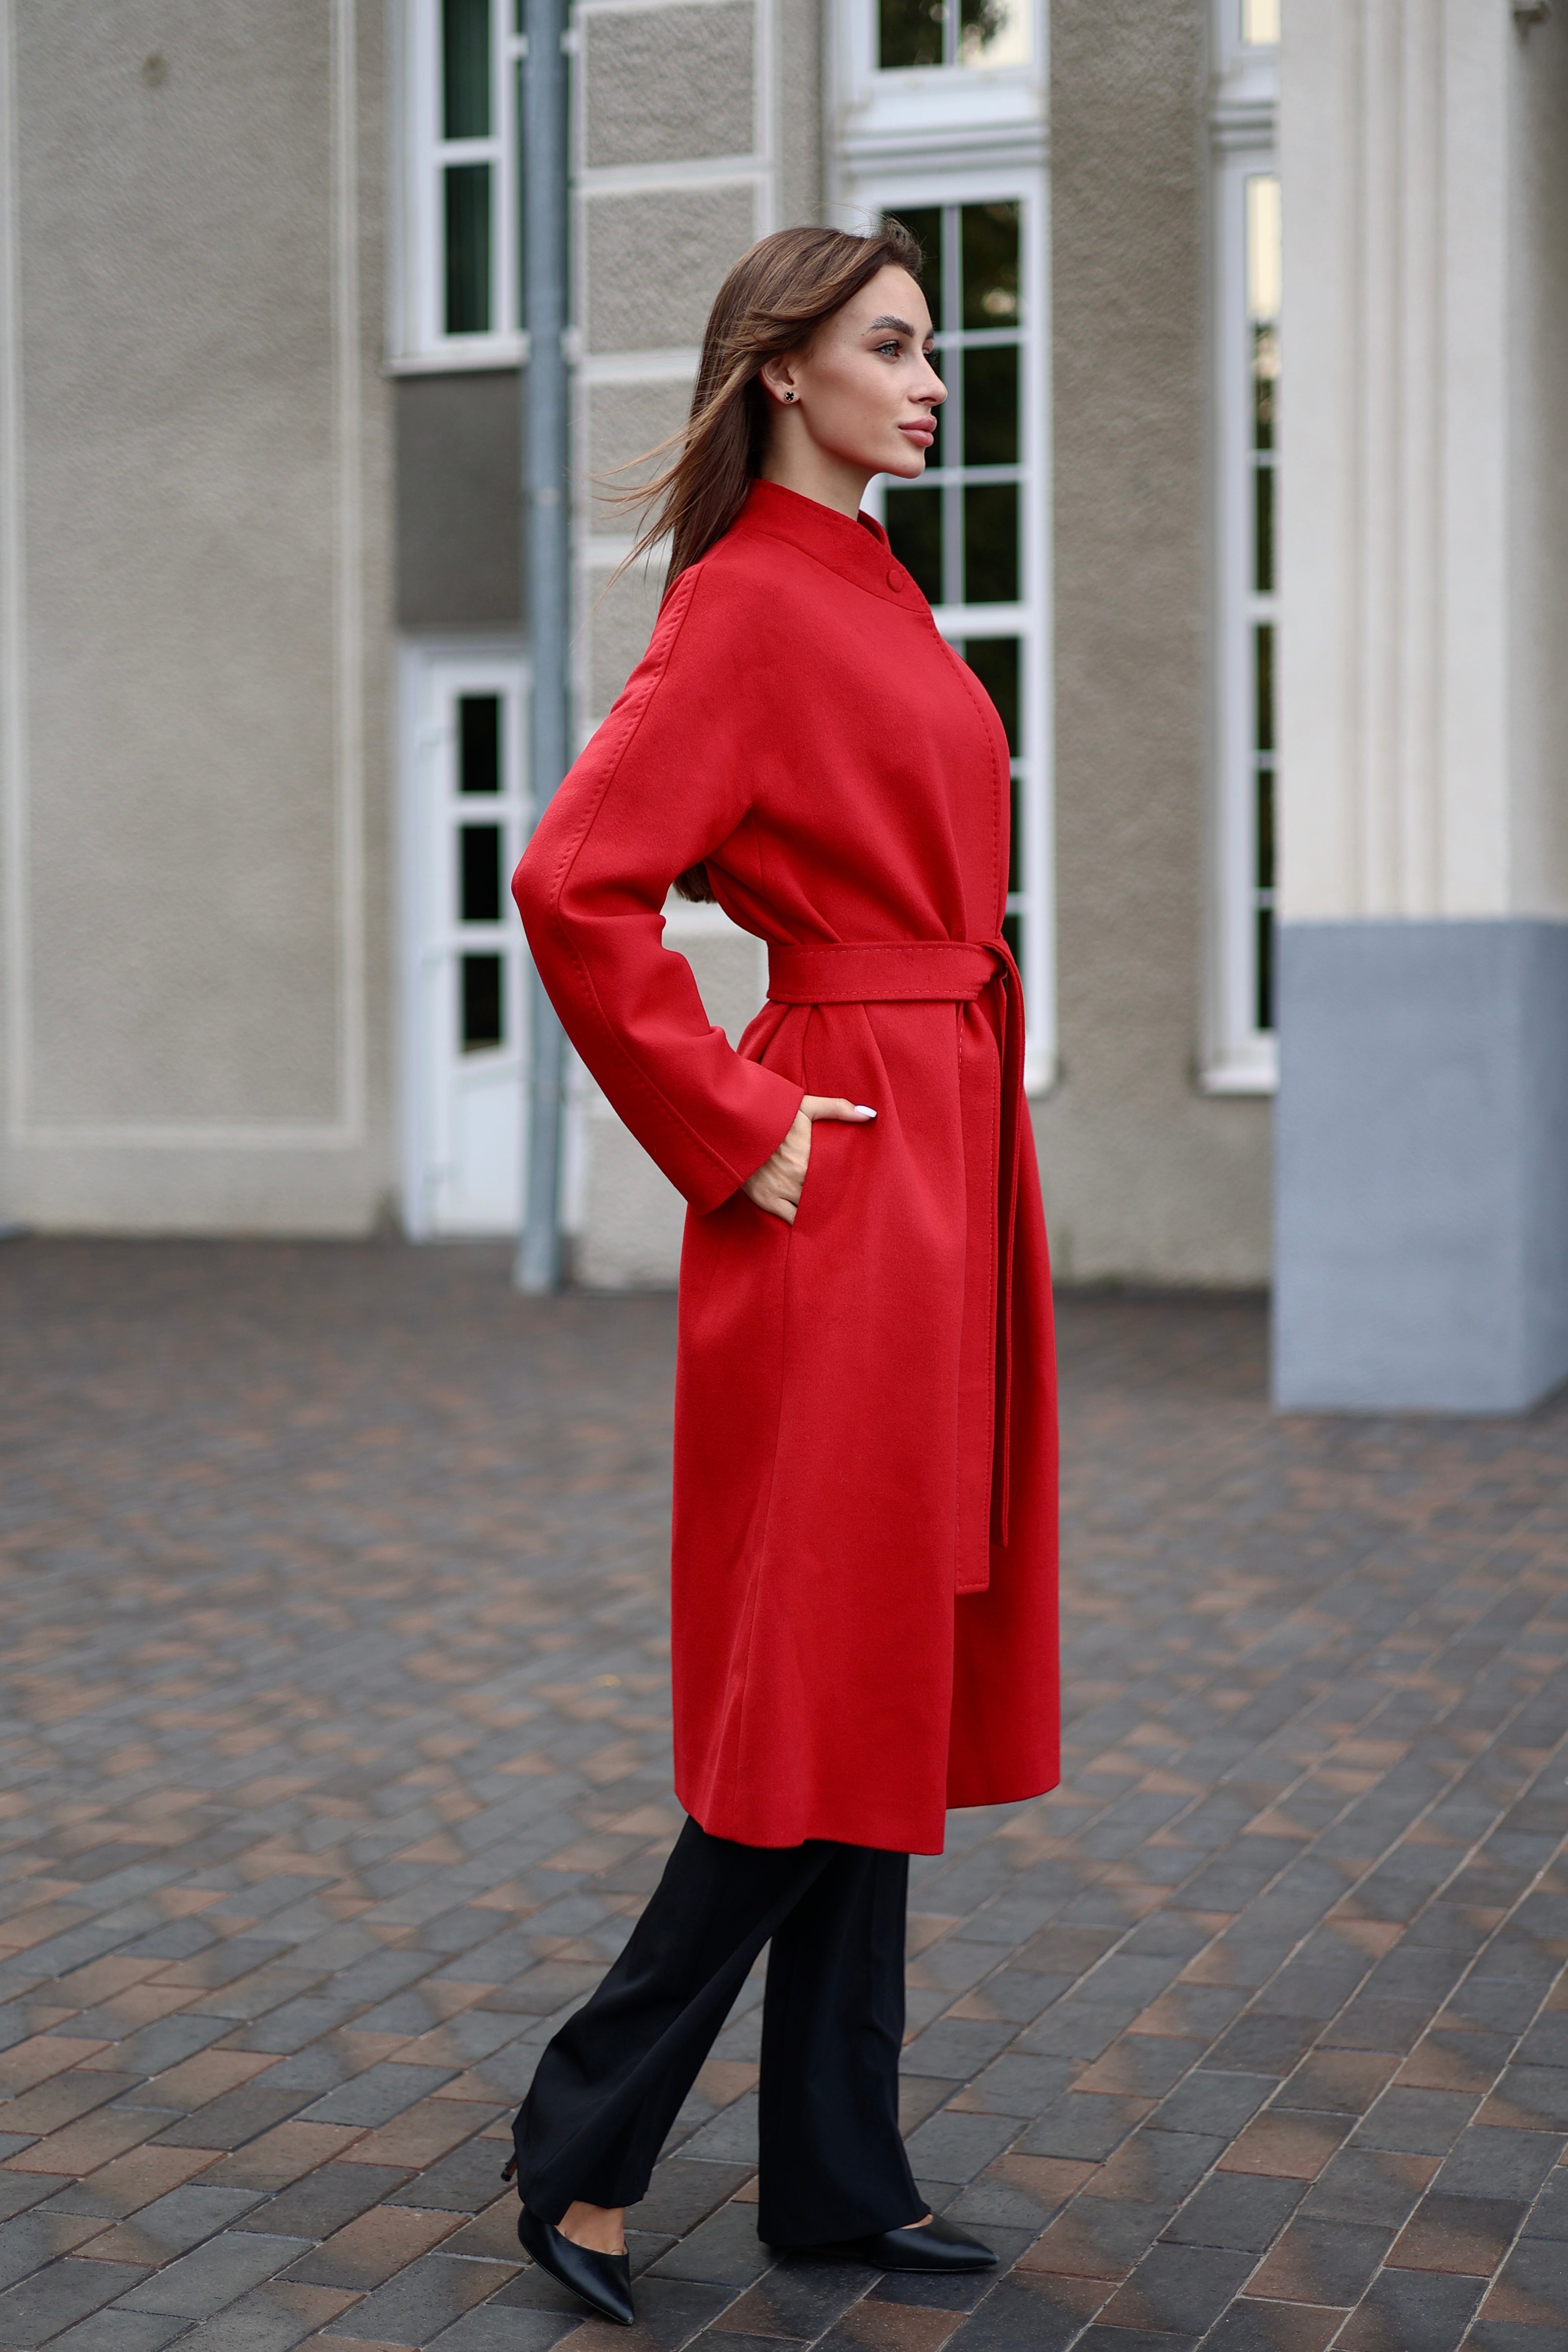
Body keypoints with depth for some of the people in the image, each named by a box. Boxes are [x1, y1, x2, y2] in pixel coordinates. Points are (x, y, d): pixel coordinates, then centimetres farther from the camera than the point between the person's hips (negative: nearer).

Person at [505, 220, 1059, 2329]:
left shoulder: (875, 598, 16)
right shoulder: (750, 606, -12)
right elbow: (577, 886, -21)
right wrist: (733, 1127, -16)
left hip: (946, 1165, 9)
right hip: (848, 1178, -9)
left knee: (891, 1683, 11)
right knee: (826, 1696, -5)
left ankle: (838, 2176, 21)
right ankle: (585, 2139, 10)